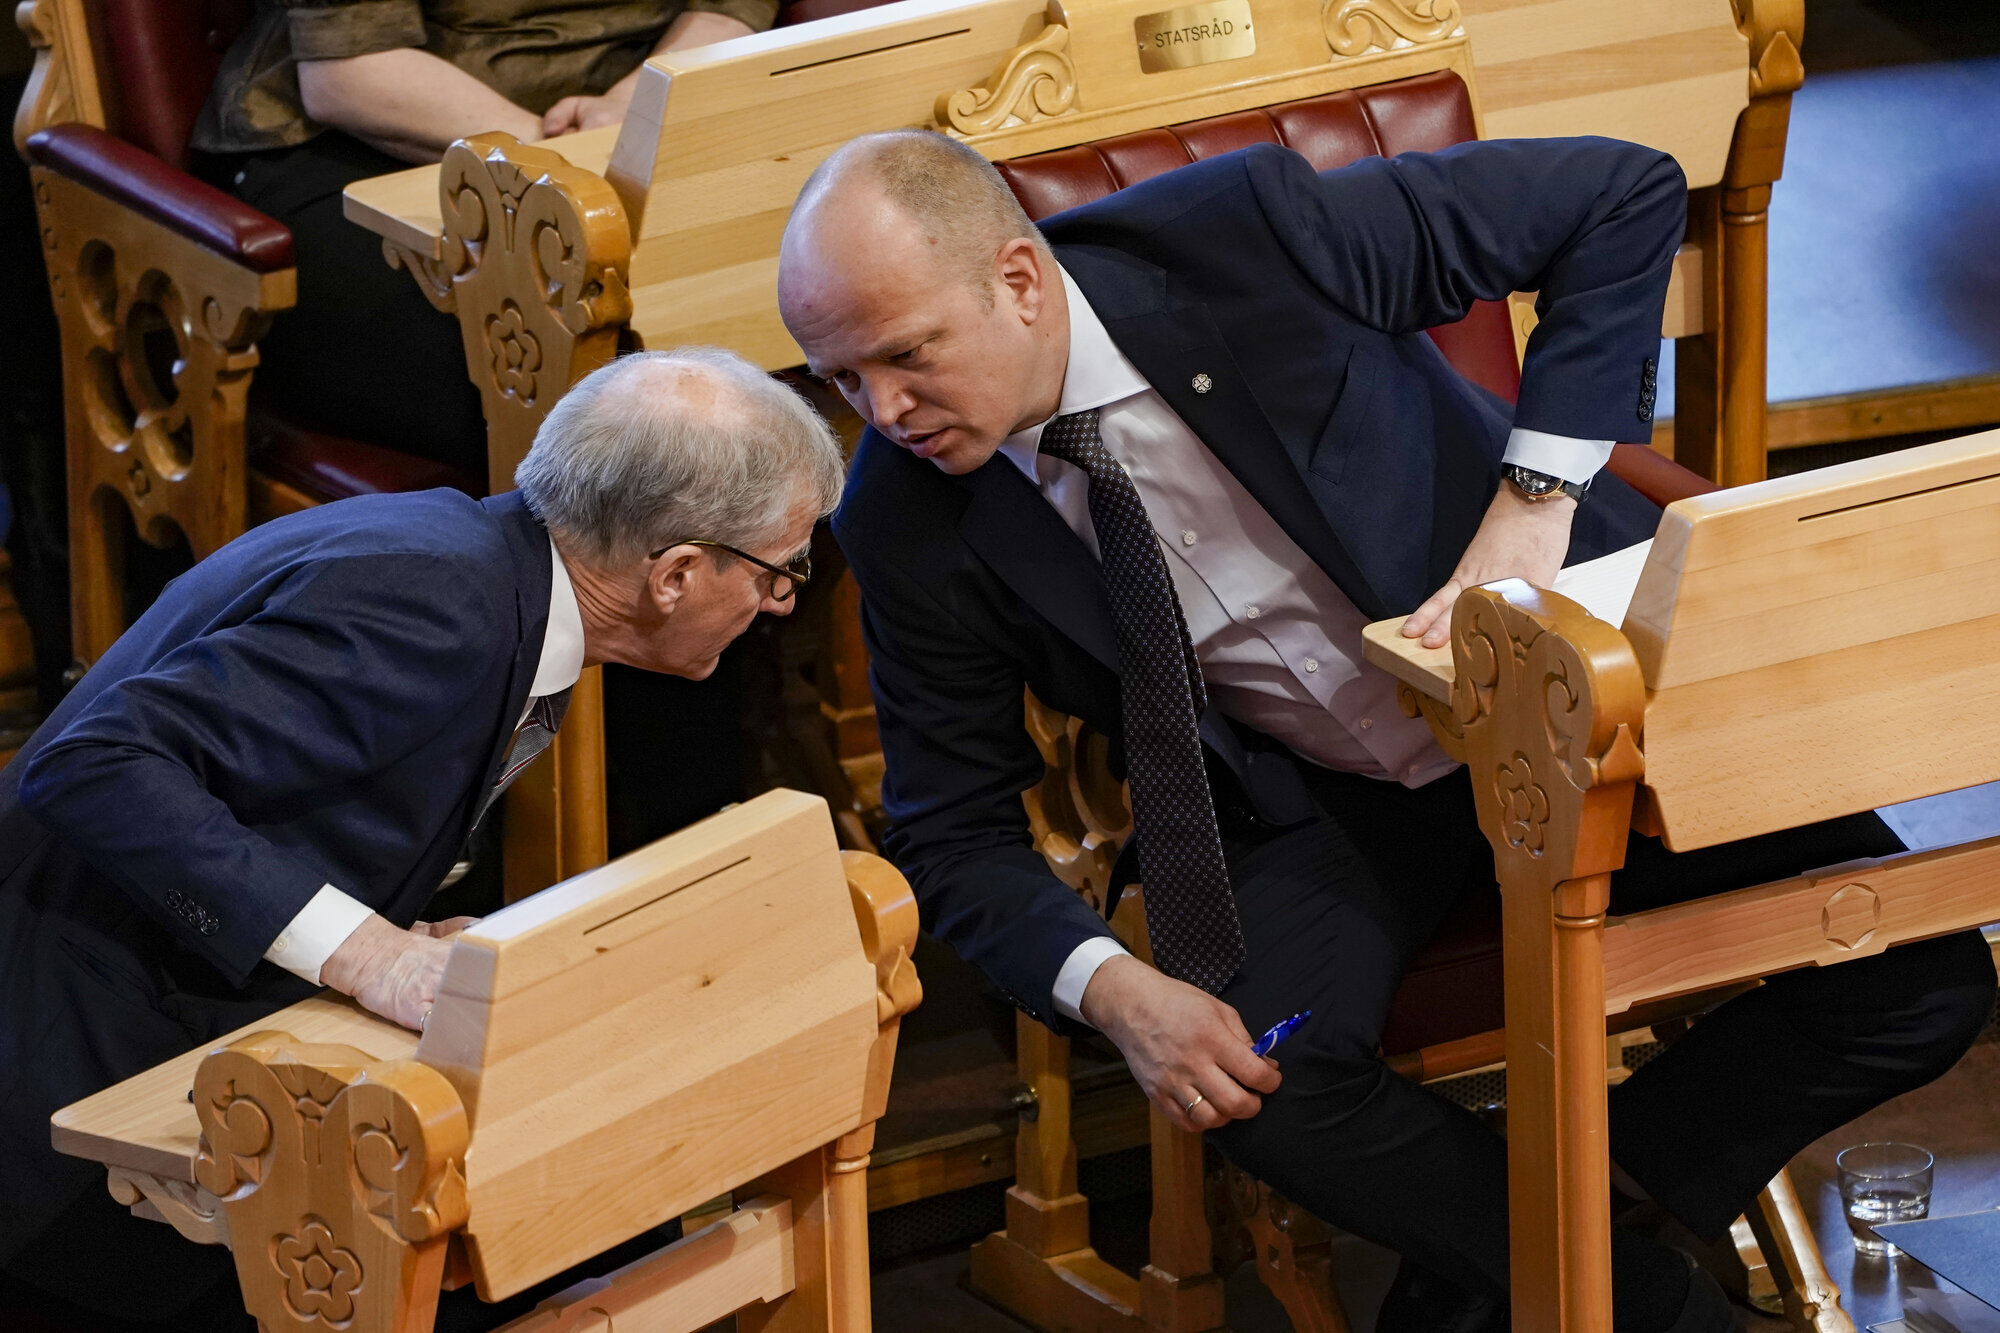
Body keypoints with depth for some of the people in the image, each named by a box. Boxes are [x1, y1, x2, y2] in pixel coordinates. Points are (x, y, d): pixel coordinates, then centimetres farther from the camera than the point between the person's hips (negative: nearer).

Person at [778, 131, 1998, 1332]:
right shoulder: (911, 521, -14)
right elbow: (954, 829, -3)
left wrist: (1533, 502, -25)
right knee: (1264, 1086, -30)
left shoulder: (1243, 233, -24)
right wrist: (1112, 989, -23)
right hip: (1311, 805, 1)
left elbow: (1630, 193, -19)